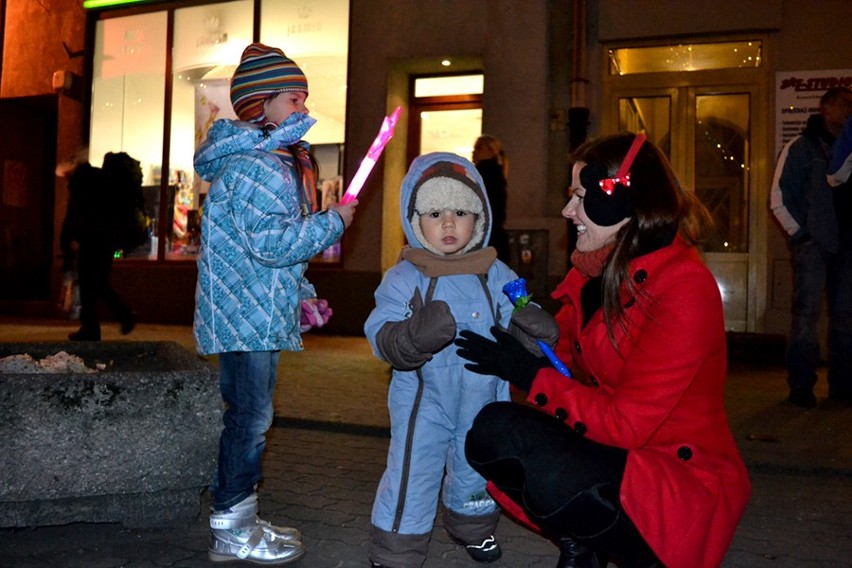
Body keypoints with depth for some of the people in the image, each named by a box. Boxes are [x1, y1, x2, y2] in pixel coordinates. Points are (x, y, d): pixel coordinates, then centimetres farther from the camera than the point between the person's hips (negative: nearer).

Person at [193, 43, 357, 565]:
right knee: (250, 417, -4)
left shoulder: (278, 160, 18)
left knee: (249, 416, 16)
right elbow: (269, 243, -25)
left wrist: (301, 294, 20)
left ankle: (241, 519, 27)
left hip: (262, 314, 11)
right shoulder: (253, 166, -17)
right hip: (247, 315, -11)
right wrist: (333, 222, -15)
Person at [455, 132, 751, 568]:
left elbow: (625, 425, -23)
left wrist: (529, 373, -19)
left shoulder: (684, 290, -22)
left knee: (548, 476, -32)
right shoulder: (598, 270, 3)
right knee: (493, 430, -12)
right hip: (615, 454, 7)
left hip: (686, 485, -7)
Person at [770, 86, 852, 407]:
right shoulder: (801, 147, 1)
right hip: (813, 243, -5)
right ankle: (801, 386, -1)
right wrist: (800, 233, -7)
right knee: (807, 313, -7)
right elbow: (779, 199, -2)